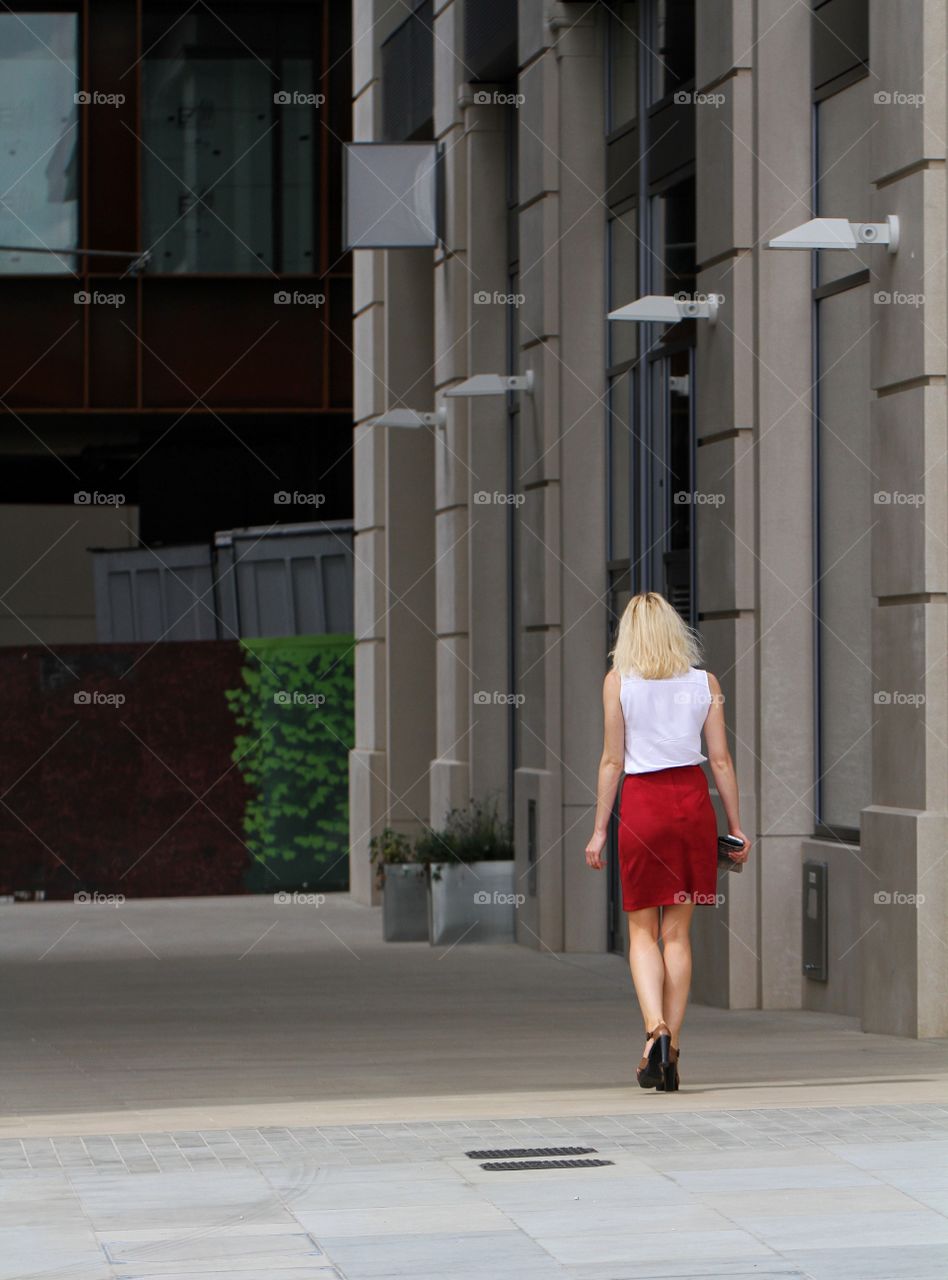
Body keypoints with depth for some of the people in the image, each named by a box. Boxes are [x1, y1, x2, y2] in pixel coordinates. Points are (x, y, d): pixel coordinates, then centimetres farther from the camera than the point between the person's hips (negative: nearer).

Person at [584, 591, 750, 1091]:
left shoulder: (618, 681, -2)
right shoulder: (705, 683, 4)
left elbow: (612, 761, -2)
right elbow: (721, 760, 3)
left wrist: (599, 829, 4)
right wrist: (736, 826, 11)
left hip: (642, 803, -2)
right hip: (693, 800, 2)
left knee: (642, 931, 7)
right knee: (678, 932, 9)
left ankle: (655, 1029, -15)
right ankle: (670, 1051, 7)